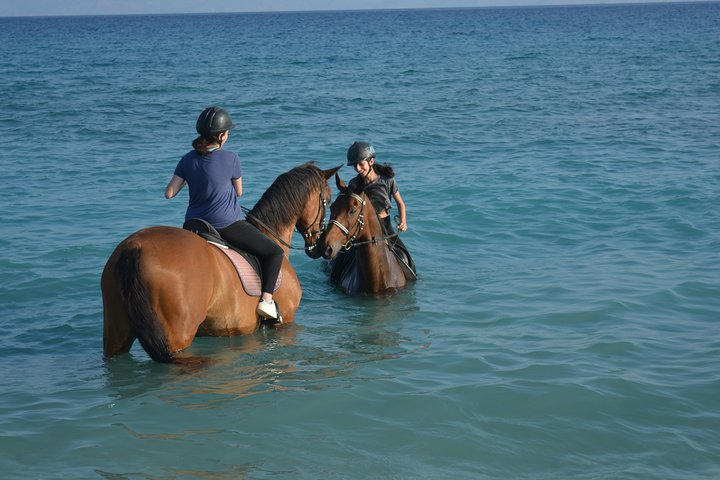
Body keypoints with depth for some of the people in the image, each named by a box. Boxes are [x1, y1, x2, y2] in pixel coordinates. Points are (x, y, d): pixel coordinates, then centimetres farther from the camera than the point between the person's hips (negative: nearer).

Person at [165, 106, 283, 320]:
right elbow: (239, 192, 1)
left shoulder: (188, 159, 0)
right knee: (275, 252, 5)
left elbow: (169, 193, 0)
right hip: (228, 225, -5)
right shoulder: (230, 158, -12)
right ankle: (266, 300, -8)